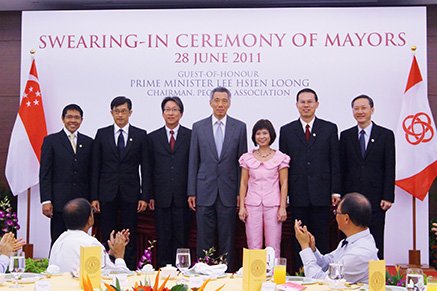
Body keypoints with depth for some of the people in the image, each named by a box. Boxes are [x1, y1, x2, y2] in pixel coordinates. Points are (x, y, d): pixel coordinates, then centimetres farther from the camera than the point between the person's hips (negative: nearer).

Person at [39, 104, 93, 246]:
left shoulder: (88, 142, 11)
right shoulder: (51, 141, 3)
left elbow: (91, 173, 12)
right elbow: (45, 174, -1)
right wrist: (46, 201, -8)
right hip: (59, 201, -2)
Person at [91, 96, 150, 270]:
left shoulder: (140, 135, 4)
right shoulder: (102, 134, 6)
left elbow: (145, 168, 3)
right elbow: (95, 168, 4)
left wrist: (145, 196, -4)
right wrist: (94, 197, -2)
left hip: (130, 194, 0)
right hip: (107, 194, 1)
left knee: (130, 238, 4)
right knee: (107, 237, 4)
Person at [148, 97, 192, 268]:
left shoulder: (191, 136, 3)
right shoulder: (153, 137, 9)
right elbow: (149, 169, 7)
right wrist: (150, 196, 1)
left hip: (182, 197, -1)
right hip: (161, 197, 1)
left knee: (181, 238, 4)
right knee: (163, 239, 6)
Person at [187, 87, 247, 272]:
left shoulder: (239, 127, 4)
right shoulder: (198, 127, 6)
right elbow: (193, 162, 6)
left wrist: (241, 193, -1)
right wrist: (191, 192, 1)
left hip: (229, 192, 0)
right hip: (205, 191, 0)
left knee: (227, 239, 6)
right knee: (204, 239, 4)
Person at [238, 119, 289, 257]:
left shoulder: (280, 157, 3)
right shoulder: (247, 158, 8)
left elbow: (284, 184, 2)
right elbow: (243, 183, 9)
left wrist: (283, 207, -4)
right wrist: (241, 206, 2)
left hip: (273, 205, -1)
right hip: (252, 205, 2)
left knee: (273, 246, -1)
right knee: (253, 246, 1)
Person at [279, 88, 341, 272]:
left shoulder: (329, 129, 6)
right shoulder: (287, 130, 8)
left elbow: (335, 162, 3)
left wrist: (336, 191, -3)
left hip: (321, 194, -1)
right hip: (298, 194, 1)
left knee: (322, 239, 4)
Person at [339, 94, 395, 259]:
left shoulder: (386, 135, 3)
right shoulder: (345, 136, 9)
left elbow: (390, 169, 0)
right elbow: (342, 168, 8)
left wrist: (388, 197, -7)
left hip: (375, 197, -2)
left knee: (376, 239, 2)